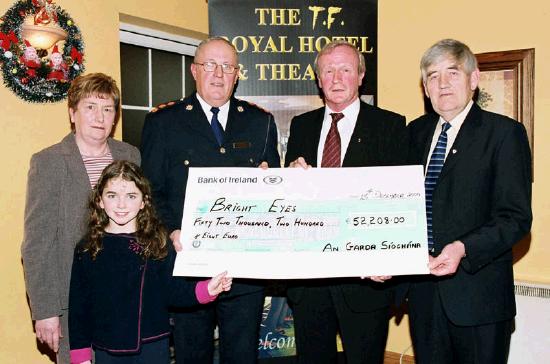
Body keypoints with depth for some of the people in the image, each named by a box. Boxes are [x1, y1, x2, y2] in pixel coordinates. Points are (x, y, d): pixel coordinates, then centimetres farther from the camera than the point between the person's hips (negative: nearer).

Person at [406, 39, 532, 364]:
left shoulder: (505, 133, -7)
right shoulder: (417, 131, 10)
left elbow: (516, 217, -13)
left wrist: (463, 248, -27)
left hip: (478, 291, -4)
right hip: (424, 289, 5)